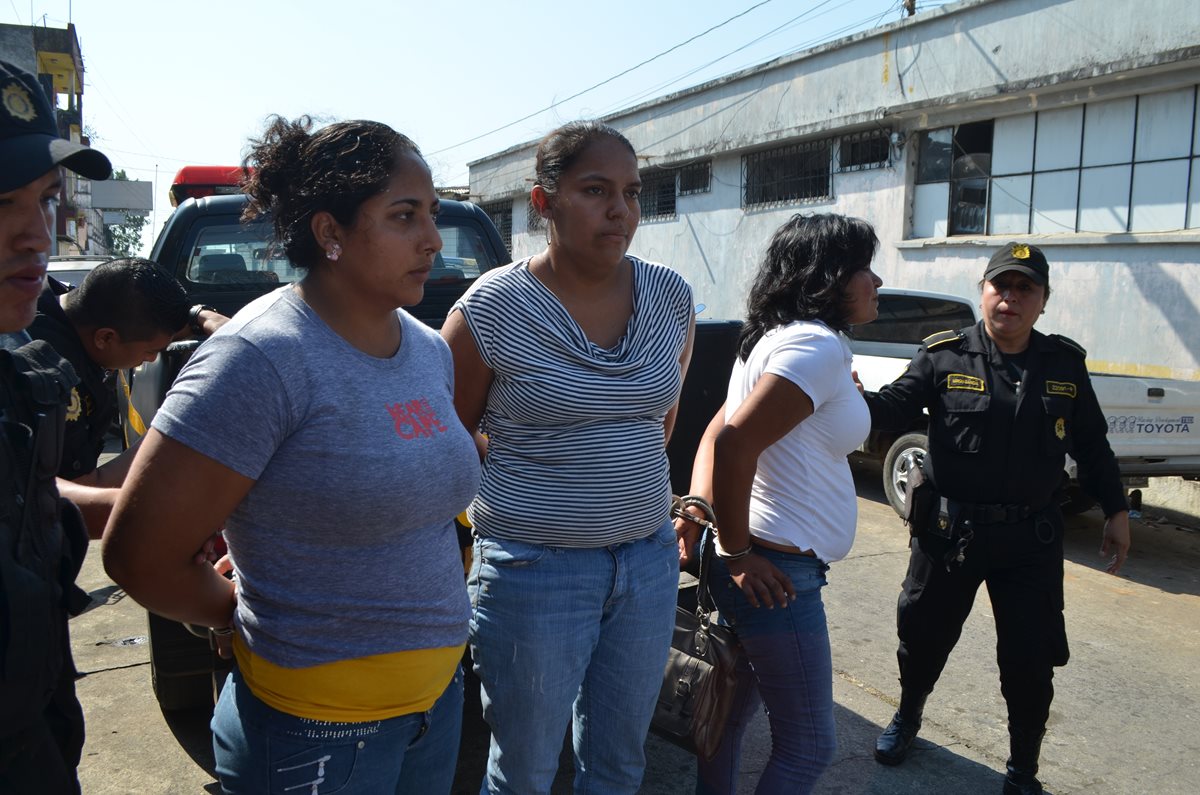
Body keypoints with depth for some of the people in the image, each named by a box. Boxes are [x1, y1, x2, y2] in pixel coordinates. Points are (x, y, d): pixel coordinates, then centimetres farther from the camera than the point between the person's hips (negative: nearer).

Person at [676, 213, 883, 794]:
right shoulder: (817, 344, -17)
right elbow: (735, 444, -28)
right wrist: (739, 554, -19)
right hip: (776, 575, -10)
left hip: (754, 568, 10)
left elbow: (716, 435, 12)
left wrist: (699, 508, -3)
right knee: (809, 747, 3)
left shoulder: (776, 339, 14)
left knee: (731, 711, 21)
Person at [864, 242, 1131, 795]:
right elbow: (895, 408, -18)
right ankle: (907, 717, 45)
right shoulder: (944, 356, -5)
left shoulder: (1065, 364, 4)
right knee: (924, 638, 14)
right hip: (948, 531, -1)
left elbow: (1091, 445, 12)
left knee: (1031, 662, 6)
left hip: (1031, 539, 2)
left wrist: (1116, 510, 12)